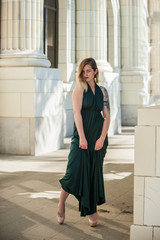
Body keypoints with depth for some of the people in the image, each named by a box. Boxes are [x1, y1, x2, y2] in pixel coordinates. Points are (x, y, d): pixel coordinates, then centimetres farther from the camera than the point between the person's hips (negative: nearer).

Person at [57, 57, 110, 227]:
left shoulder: (102, 91, 9)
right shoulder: (80, 87, -1)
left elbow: (107, 116, 6)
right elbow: (77, 112, -9)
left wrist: (102, 138, -7)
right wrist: (82, 137, -17)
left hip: (98, 135, 3)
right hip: (82, 134, -3)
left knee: (94, 173, 6)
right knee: (75, 171, -11)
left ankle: (92, 210, 17)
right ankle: (61, 202, 13)